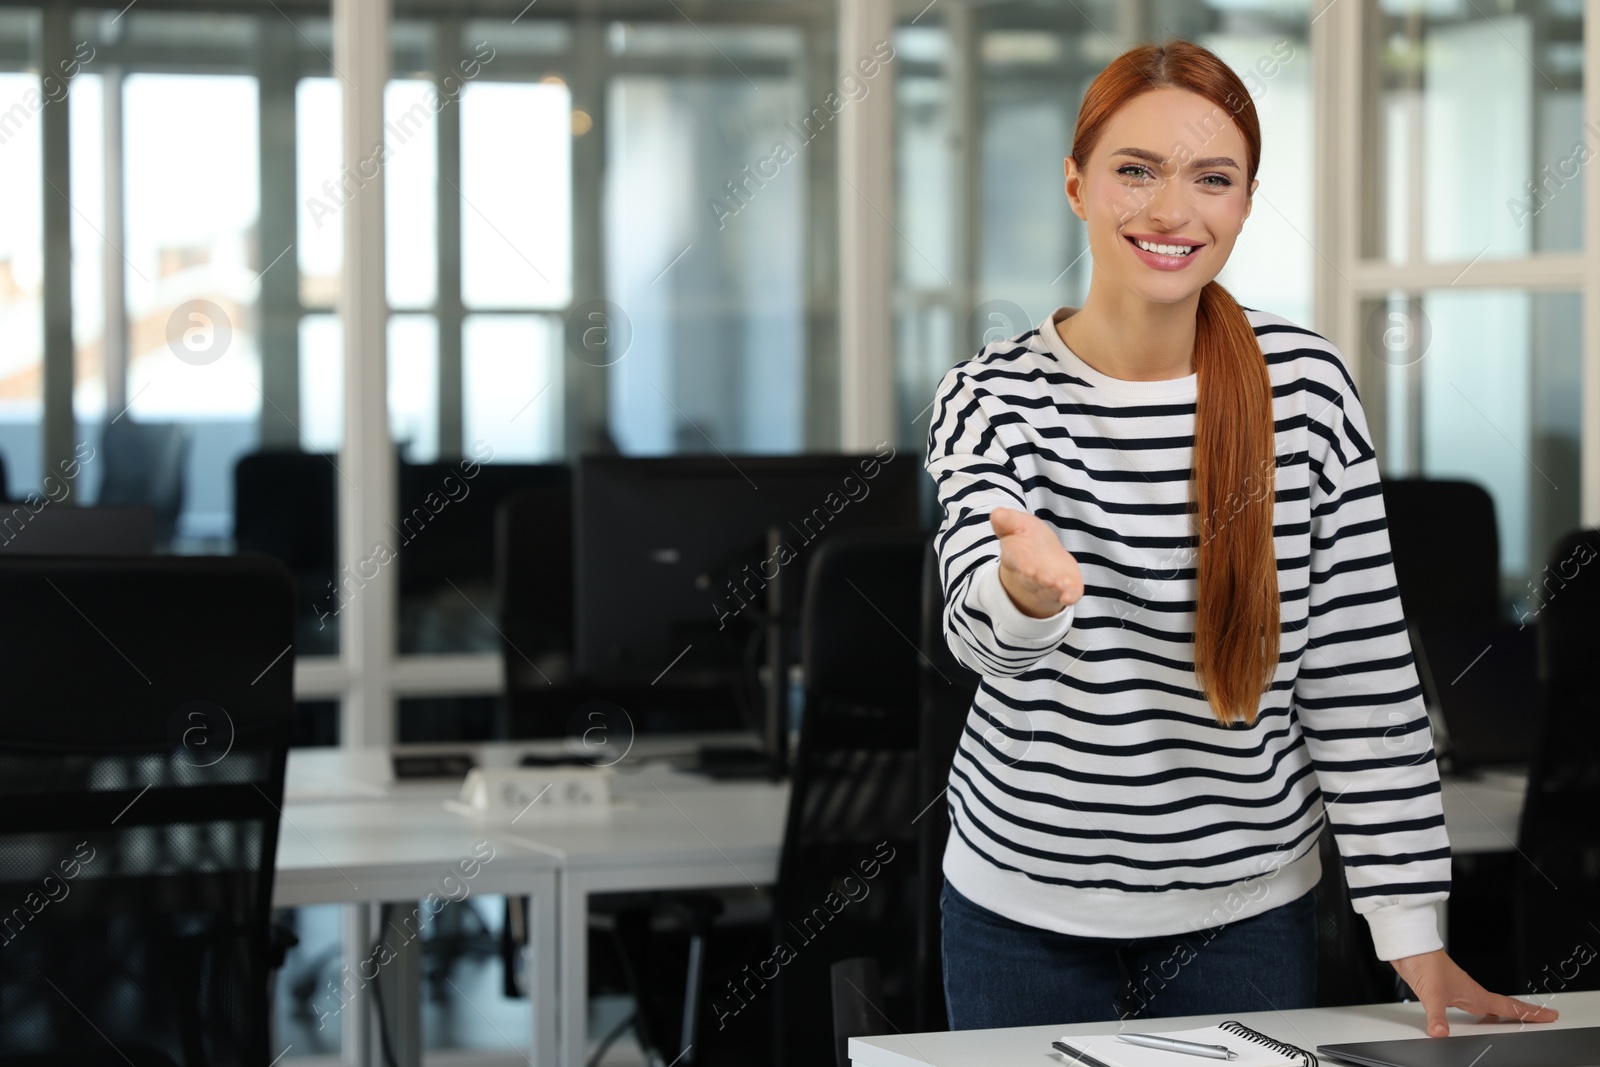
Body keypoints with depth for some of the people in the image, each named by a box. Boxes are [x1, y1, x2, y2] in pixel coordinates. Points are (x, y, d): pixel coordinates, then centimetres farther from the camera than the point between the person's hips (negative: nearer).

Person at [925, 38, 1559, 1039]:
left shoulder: (1306, 383, -5)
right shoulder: (993, 396, -7)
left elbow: (1364, 671, -3)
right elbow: (982, 630, -24)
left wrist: (1411, 927, -6)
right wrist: (1027, 591, -48)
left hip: (1250, 909, 1)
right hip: (1027, 906, 0)